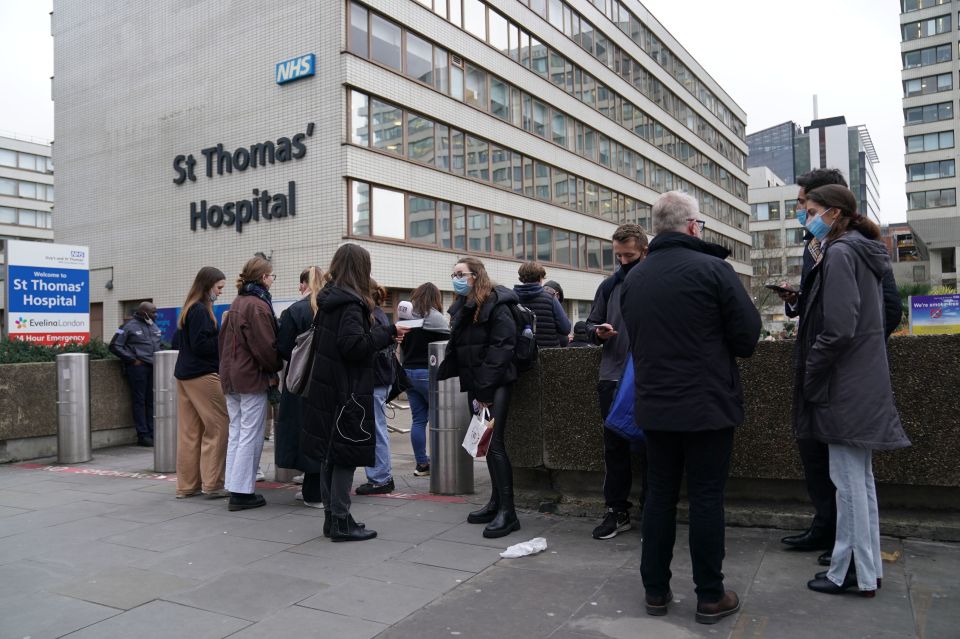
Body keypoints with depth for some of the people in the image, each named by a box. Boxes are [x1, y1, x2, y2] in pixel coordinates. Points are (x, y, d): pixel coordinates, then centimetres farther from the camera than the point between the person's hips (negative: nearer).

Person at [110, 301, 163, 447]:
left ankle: (152, 433, 12)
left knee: (151, 401, 7)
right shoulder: (130, 326, -3)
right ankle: (142, 435, 0)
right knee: (139, 400, -3)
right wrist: (132, 359, -9)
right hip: (138, 367, -6)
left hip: (153, 367, 7)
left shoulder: (154, 326, 18)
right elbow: (115, 346, -6)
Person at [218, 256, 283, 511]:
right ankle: (242, 493, 0)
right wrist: (276, 368, -3)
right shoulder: (258, 306, -15)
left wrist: (228, 367, 17)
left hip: (231, 376, 9)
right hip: (252, 378, -9)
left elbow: (224, 339, 16)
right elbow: (265, 345, -18)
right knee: (250, 436, -3)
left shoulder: (236, 304, 14)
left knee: (236, 433, 13)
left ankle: (234, 488, 17)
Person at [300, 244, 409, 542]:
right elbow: (354, 345, -24)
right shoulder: (351, 302, -16)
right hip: (347, 390, -9)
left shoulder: (329, 299, 12)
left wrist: (384, 332, 13)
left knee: (330, 453, 13)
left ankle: (331, 517, 22)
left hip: (326, 386, 9)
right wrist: (387, 333, -13)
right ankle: (341, 522, 6)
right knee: (346, 454, -1)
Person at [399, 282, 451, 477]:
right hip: (428, 373, -6)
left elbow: (401, 349, 13)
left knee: (418, 419, 9)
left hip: (408, 372, 6)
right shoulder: (436, 318, -10)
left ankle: (422, 463, 12)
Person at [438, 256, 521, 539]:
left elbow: (501, 348, -17)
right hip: (475, 385, 8)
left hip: (496, 384, -8)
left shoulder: (496, 305, -10)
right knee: (486, 443, 10)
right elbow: (456, 349, 22)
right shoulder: (461, 309, 16)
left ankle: (507, 512, -11)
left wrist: (484, 390, -20)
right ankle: (497, 501, 19)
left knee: (493, 443, -14)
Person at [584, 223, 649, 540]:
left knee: (647, 448, 4)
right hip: (612, 379, 4)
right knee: (614, 447, 11)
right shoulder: (609, 285, 11)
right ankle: (617, 511, 23)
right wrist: (598, 331, -2)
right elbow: (591, 323, 18)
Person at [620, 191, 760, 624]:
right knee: (706, 498, 4)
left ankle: (655, 590, 21)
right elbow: (748, 335, -9)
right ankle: (710, 597, 15)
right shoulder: (712, 268, -12)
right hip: (707, 405, -5)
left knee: (659, 494, 13)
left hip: (654, 405, 5)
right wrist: (720, 351, 11)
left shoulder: (633, 278, 5)